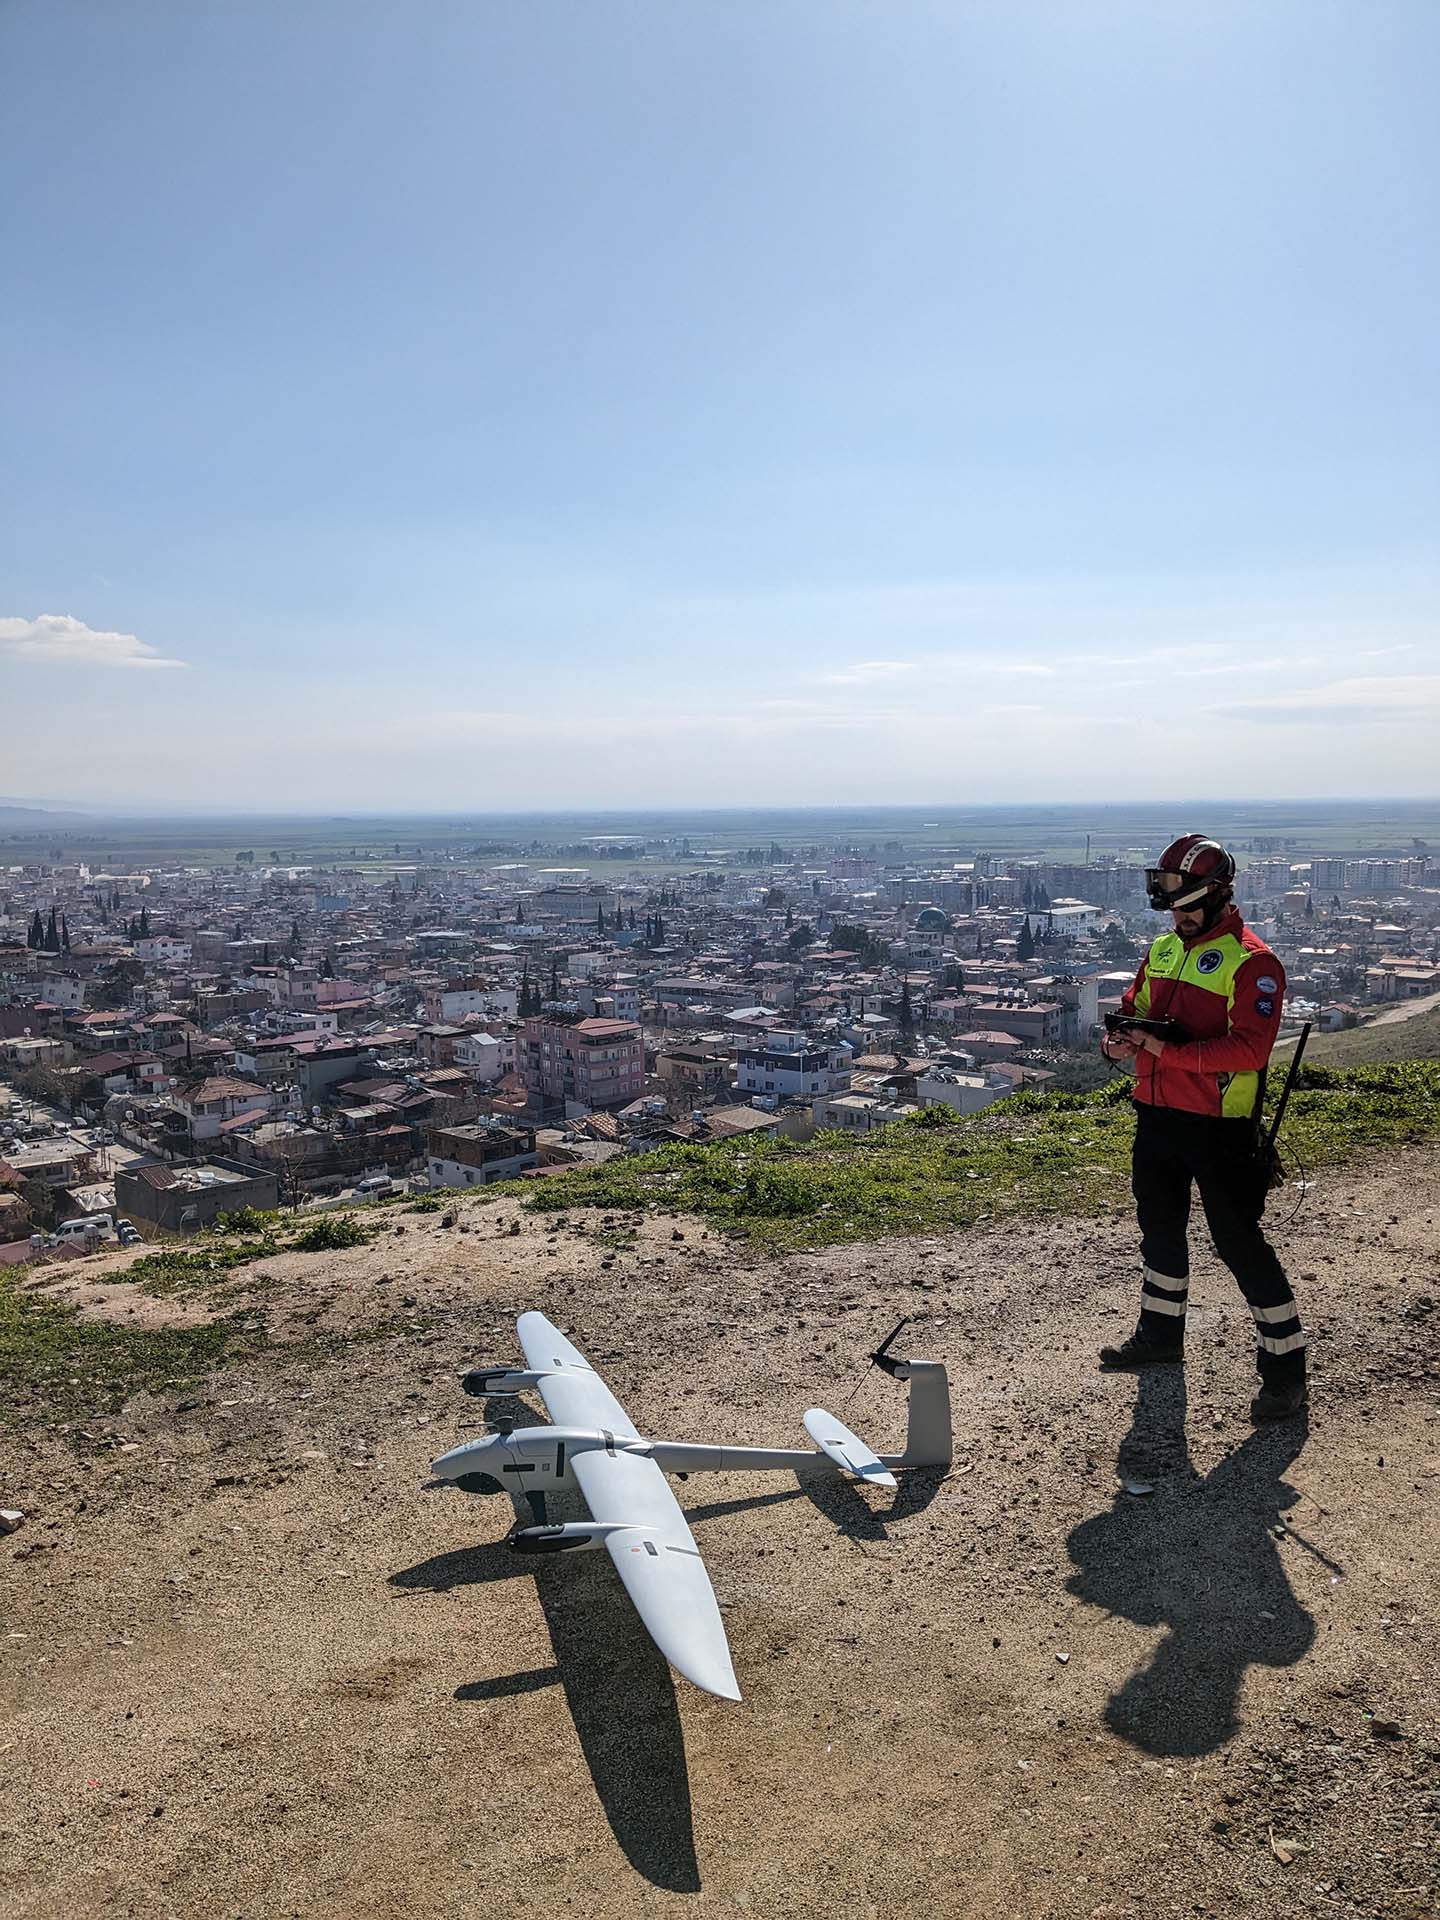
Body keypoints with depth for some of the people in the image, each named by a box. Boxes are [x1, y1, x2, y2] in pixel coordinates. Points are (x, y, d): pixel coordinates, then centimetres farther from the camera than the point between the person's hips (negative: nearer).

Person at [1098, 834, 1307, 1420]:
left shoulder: (1251, 962, -15)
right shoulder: (1164, 948, 9)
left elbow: (1248, 1049, -24)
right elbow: (1133, 1007, 15)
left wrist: (1167, 1050, -27)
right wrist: (1120, 1038, -8)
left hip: (1218, 1126, -8)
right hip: (1157, 1114, 8)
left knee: (1238, 1241, -3)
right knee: (1159, 1227, 20)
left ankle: (1286, 1368, 10)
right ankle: (1160, 1333, 40)